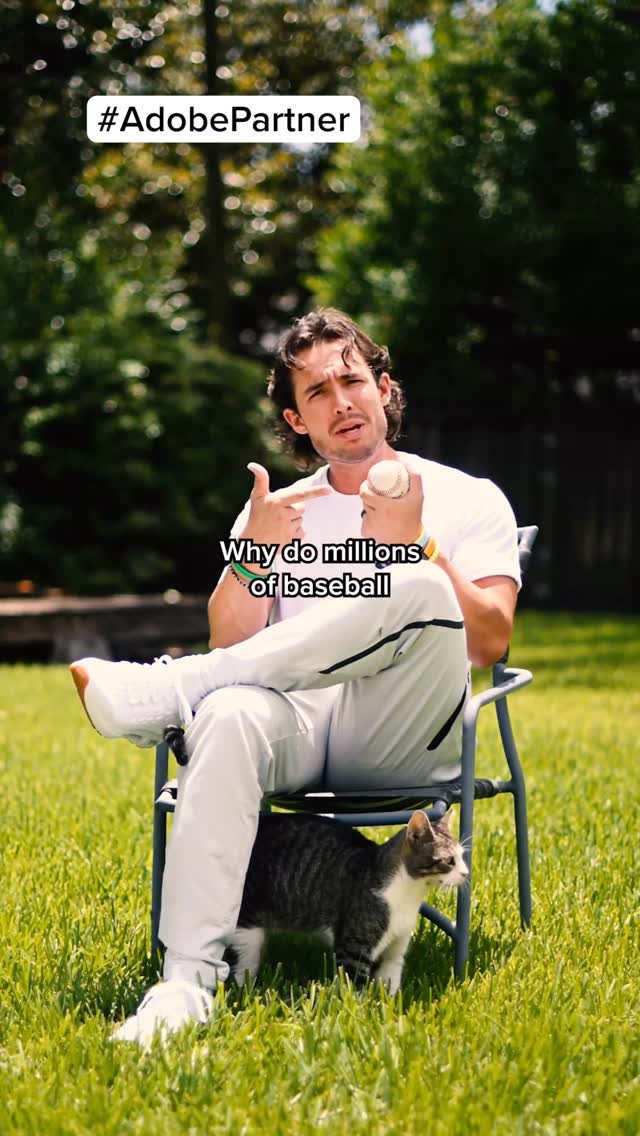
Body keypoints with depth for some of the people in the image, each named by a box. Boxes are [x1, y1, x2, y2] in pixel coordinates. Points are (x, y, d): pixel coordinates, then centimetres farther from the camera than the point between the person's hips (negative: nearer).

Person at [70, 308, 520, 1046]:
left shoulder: (468, 500, 14)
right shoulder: (276, 512, 22)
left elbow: (490, 641, 0)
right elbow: (230, 647, 10)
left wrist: (414, 545, -12)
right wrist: (255, 552, -6)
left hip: (402, 738, -1)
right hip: (297, 721, 2)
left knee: (424, 590, -33)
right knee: (231, 716, -36)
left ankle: (161, 690, -28)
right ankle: (186, 980, -42)